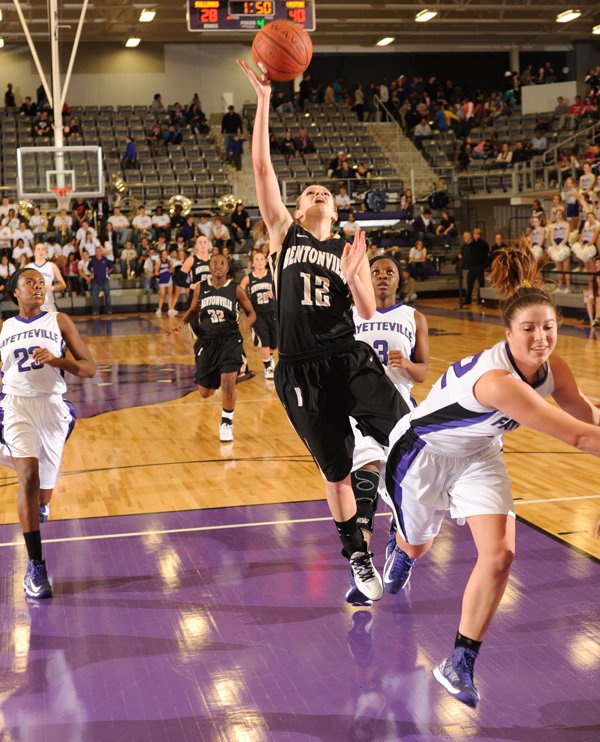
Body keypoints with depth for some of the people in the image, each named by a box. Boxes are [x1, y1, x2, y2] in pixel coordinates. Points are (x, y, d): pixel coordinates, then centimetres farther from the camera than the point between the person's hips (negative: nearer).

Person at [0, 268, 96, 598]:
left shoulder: (59, 321, 4)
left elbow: (89, 368, -1)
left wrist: (56, 360, -16)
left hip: (52, 406, 1)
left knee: (46, 482, 13)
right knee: (28, 476, -21)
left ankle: (40, 507, 56)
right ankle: (35, 566, -19)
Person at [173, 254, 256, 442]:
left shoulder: (235, 289, -4)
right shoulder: (200, 288, 2)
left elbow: (251, 313, 2)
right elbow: (193, 310, 15)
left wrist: (247, 322, -21)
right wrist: (182, 323, -4)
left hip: (230, 340, -3)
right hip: (207, 341, 3)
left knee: (228, 382, -20)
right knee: (204, 393, 9)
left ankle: (226, 423, 0)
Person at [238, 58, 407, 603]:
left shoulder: (349, 249, 10)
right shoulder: (284, 234, 6)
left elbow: (369, 311, 3)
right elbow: (262, 166, -2)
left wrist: (351, 278, -15)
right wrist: (263, 101, -7)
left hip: (350, 361, 1)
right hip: (301, 370, -1)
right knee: (336, 470, 8)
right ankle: (357, 555, 26)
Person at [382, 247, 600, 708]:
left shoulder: (551, 367, -19)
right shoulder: (498, 380, -42)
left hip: (478, 456, 5)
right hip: (422, 453, -5)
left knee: (499, 555, -14)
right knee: (416, 548, 20)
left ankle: (460, 664, 2)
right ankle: (398, 544, 63)